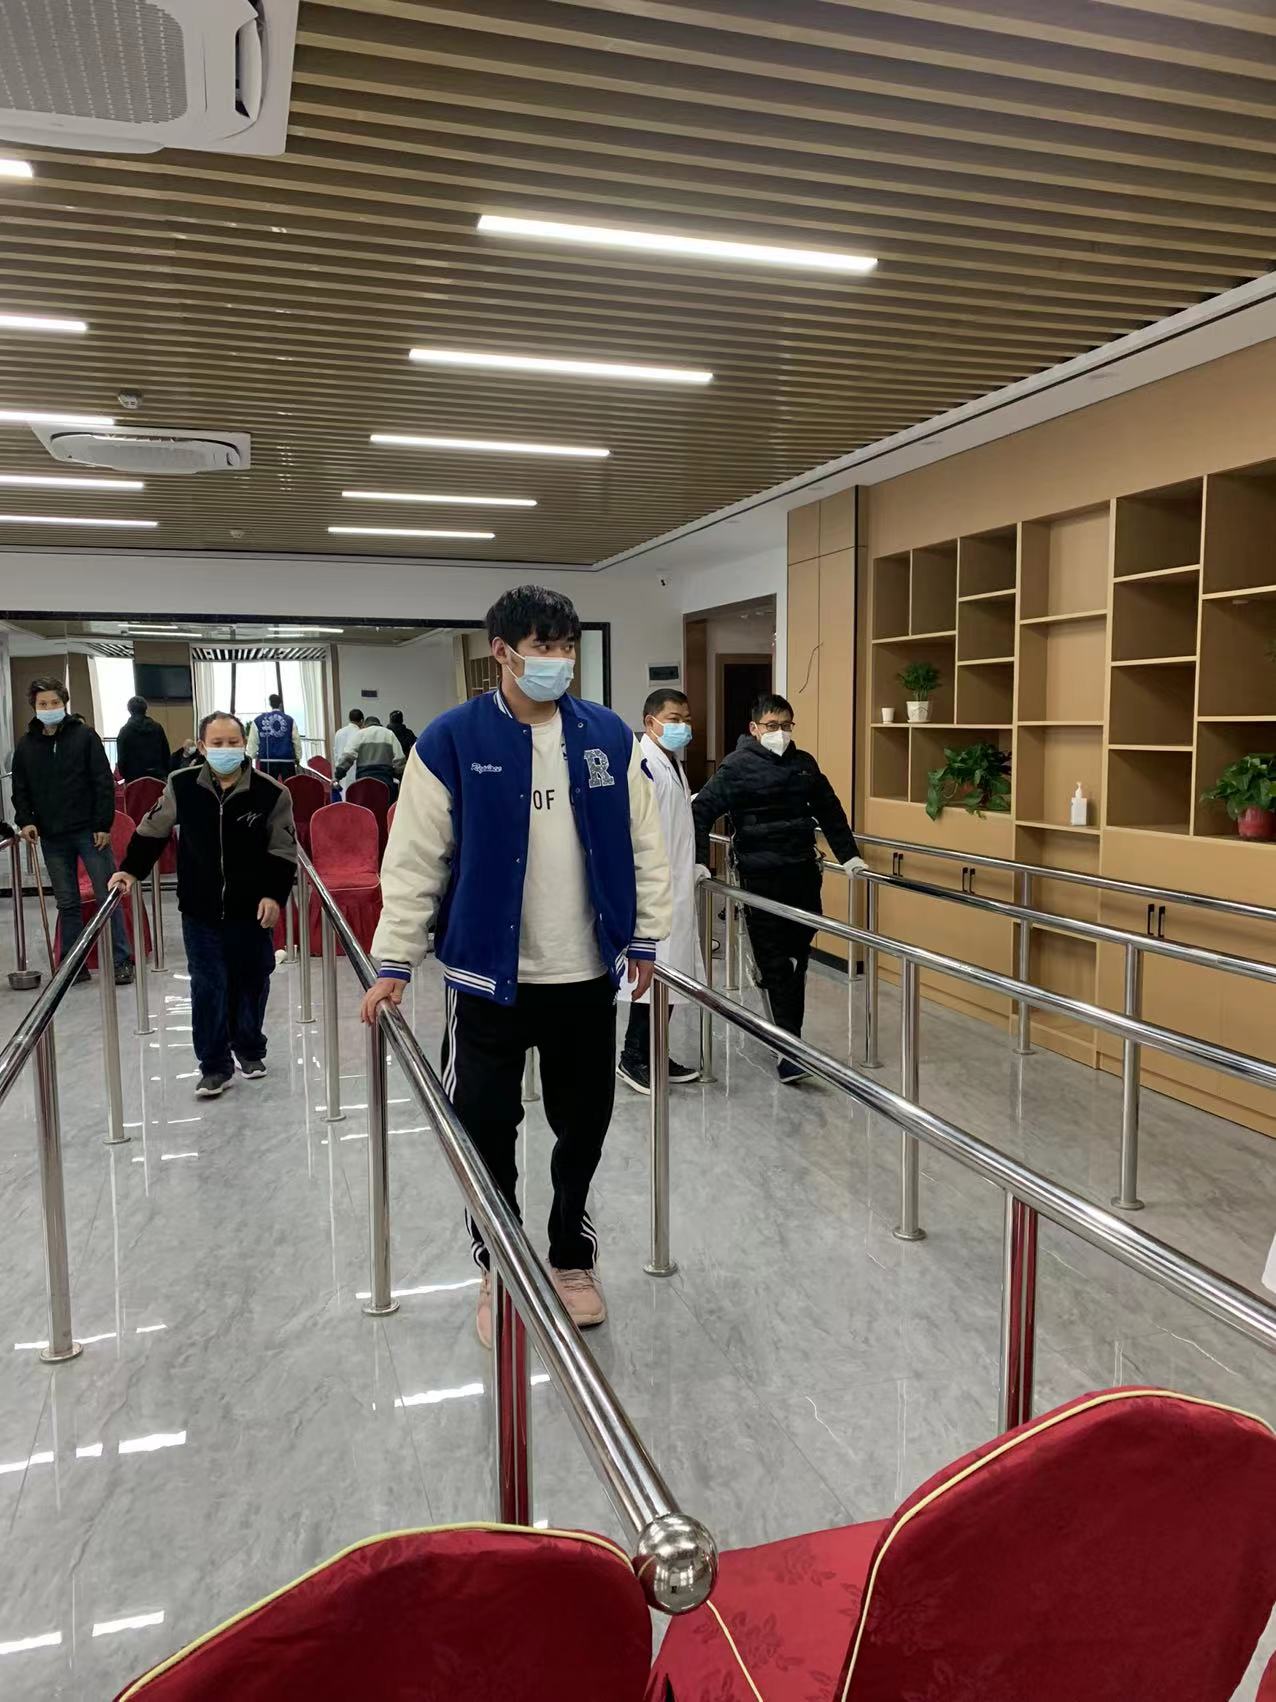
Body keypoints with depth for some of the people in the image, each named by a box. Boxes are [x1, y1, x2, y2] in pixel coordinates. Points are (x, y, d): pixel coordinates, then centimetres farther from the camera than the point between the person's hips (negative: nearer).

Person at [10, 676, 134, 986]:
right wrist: (25, 820, -3)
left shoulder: (84, 736, -3)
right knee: (67, 903, 9)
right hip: (52, 837, 3)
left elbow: (104, 782, -5)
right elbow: (20, 789, 13)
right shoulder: (26, 744, 7)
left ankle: (121, 961, 7)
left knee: (107, 897, 0)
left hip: (88, 832, -3)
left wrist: (103, 824, -10)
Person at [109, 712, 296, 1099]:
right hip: (200, 911, 1)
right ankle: (215, 1065, 16)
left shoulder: (270, 792, -11)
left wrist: (274, 895, -13)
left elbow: (283, 852, -4)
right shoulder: (182, 785, -6)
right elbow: (153, 830, 10)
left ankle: (250, 1050, 33)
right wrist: (131, 870, 9)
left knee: (251, 983, 13)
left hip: (251, 911, 0)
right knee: (207, 988, 4)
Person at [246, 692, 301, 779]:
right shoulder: (289, 720, 4)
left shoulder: (258, 720, 4)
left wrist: (250, 757, 11)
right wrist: (298, 757, 16)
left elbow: (253, 741, 5)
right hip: (287, 760, 0)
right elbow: (296, 740, 6)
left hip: (267, 761, 0)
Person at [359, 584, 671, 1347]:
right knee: (488, 1131, 9)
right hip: (488, 975, -2)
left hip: (588, 974, 3)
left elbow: (645, 845, 7)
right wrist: (394, 962, -8)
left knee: (584, 1124, 13)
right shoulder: (452, 740, -8)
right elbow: (414, 861, -7)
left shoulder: (611, 735, 0)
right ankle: (499, 1269, 31)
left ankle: (572, 1256, 37)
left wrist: (646, 938, 6)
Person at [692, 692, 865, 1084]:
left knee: (798, 961, 8)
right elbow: (701, 812, -5)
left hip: (804, 875, 5)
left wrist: (849, 855, 18)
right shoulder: (737, 767, -4)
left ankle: (788, 1038, 21)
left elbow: (830, 811, 20)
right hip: (760, 879, -5)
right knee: (775, 965, -6)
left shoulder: (804, 764, 11)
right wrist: (699, 861, -12)